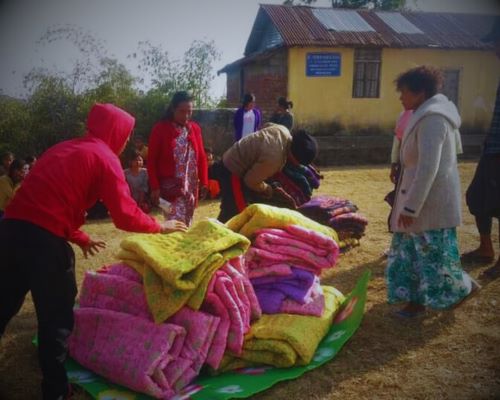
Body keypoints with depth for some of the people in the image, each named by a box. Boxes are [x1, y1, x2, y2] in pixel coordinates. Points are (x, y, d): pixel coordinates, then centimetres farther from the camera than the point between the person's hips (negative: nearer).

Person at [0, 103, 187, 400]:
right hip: (44, 239, -8)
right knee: (56, 317, 8)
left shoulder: (63, 148, 22)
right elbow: (126, 216, -8)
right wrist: (161, 227, 9)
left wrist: (80, 238, 31)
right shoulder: (105, 158, -2)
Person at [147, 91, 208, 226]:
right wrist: (155, 187, -9)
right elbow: (152, 161, -5)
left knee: (186, 224, 13)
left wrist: (204, 182, 7)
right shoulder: (160, 129, -6)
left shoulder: (195, 128, 7)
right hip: (170, 186, -5)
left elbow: (201, 157, 11)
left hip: (191, 186, 5)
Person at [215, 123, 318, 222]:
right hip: (233, 172, -10)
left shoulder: (283, 130, -8)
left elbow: (267, 126, 15)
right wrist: (272, 191, -9)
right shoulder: (274, 158, -35)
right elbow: (251, 181, -25)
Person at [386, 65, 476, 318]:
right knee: (414, 249, 14)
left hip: (431, 200, -10)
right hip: (428, 197, 10)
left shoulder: (430, 119, -22)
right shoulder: (436, 112, 11)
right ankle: (417, 299, 22)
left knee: (433, 252, 3)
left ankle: (465, 287, 24)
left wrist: (410, 207, -25)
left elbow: (428, 169, -28)